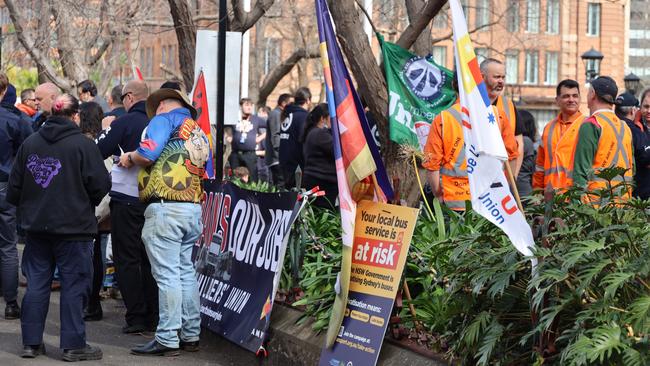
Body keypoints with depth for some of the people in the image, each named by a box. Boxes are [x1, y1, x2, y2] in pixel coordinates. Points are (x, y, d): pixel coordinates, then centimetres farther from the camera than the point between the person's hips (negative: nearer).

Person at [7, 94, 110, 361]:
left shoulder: (29, 143, 3)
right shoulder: (84, 145, -12)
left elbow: (14, 187, 8)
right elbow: (101, 185, -10)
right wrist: (87, 203, 10)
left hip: (36, 226, 5)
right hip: (74, 227, -5)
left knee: (37, 284, 11)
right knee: (74, 285, 2)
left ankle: (31, 342, 14)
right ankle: (74, 344, 3)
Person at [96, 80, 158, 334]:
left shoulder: (125, 122, -11)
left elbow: (97, 153, -10)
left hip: (126, 200, -5)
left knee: (127, 259, 2)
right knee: (149, 259, 13)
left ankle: (135, 318, -1)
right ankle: (152, 317, 14)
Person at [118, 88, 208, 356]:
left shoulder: (165, 118, 1)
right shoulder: (200, 134, 23)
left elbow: (148, 153, -13)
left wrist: (129, 158, 6)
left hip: (165, 208, -8)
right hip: (193, 210, 8)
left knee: (167, 275, -7)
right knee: (186, 272, 14)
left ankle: (167, 339, -6)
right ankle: (190, 335, 17)